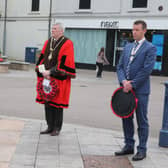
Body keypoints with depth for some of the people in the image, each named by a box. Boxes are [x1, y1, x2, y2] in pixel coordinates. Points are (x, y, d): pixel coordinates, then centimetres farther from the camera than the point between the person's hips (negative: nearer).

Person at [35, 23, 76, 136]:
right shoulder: (48, 42, 13)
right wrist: (43, 71, -6)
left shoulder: (67, 44, -7)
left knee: (57, 104, -1)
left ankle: (57, 128, 10)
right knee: (47, 103, 8)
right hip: (46, 78, 6)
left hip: (59, 79, -6)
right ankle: (50, 127, 18)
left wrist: (50, 72, -17)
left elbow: (63, 62, -14)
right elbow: (42, 58, 10)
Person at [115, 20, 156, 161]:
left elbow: (147, 70, -14)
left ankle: (142, 150, 11)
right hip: (126, 89, 6)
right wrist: (124, 81, -8)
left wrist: (132, 84, -15)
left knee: (142, 121, 2)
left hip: (140, 90, -6)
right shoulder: (128, 47, 14)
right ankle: (129, 146, 24)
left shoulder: (150, 48, -6)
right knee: (126, 118, 12)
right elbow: (120, 66, 10)